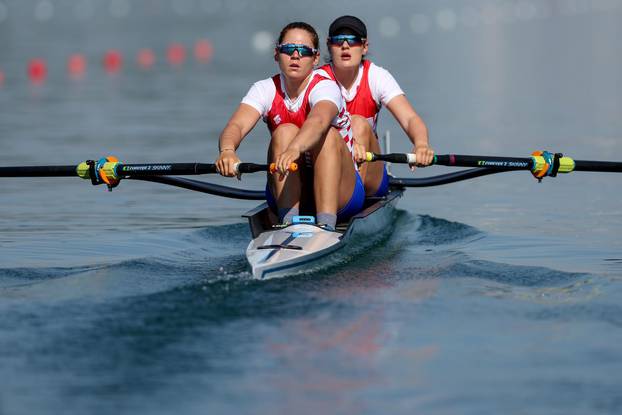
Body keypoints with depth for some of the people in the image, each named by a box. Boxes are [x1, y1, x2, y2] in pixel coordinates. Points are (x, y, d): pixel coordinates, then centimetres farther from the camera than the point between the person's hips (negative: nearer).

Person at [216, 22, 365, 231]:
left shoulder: (325, 88, -16)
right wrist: (227, 150, -49)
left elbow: (318, 121, -40)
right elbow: (236, 125, -24)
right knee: (285, 132, -23)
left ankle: (326, 224, -42)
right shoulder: (265, 90, -5)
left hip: (341, 193, -2)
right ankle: (288, 221, -36)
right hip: (287, 192, 2)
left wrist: (295, 149, -62)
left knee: (329, 136, -29)